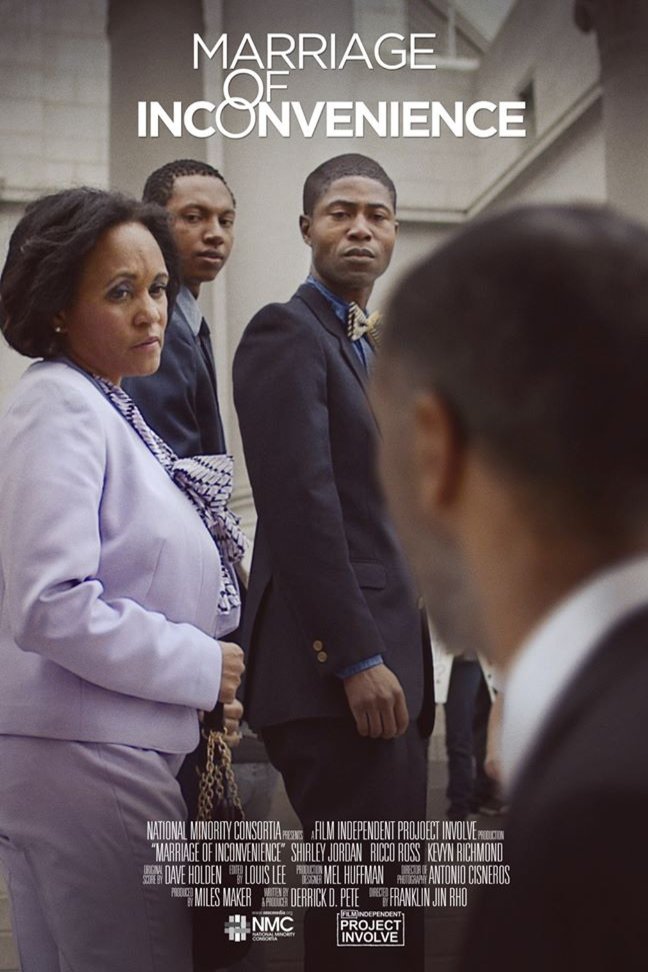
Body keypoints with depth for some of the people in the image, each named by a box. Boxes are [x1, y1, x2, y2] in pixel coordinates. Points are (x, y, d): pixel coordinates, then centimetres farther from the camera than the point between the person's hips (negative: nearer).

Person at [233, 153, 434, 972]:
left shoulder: (370, 348, 21)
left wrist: (402, 659, 14)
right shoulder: (286, 333, -7)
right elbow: (301, 502, -17)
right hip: (337, 667, -9)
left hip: (385, 663, 9)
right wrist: (358, 659, -20)